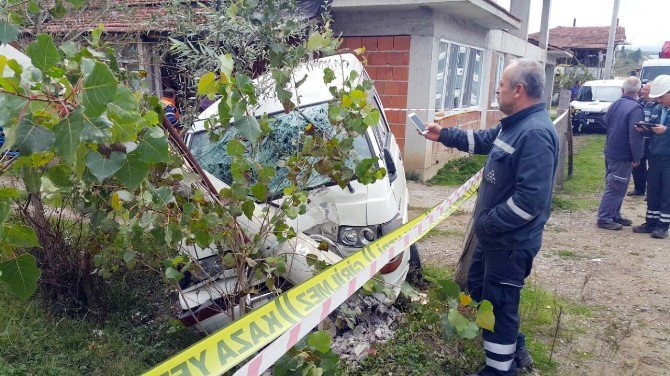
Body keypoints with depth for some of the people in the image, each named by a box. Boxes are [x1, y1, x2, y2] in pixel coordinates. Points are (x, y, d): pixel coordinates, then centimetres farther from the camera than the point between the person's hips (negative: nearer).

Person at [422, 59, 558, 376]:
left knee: (497, 306, 4)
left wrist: (487, 223, -23)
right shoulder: (514, 125, 6)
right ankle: (514, 347, 42)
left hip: (511, 242, -11)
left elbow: (530, 200, -32)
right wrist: (443, 135, 24)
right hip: (495, 235, 11)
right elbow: (482, 141, 26)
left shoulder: (536, 133, -27)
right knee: (477, 286, 24)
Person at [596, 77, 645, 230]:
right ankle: (604, 219, 5)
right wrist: (637, 158, -15)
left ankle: (615, 216, 28)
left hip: (610, 152, 8)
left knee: (615, 187, 18)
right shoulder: (635, 109, -20)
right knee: (616, 189, 0)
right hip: (622, 156, -8)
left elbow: (605, 122, 16)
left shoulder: (615, 104, 3)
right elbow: (635, 137, -23)